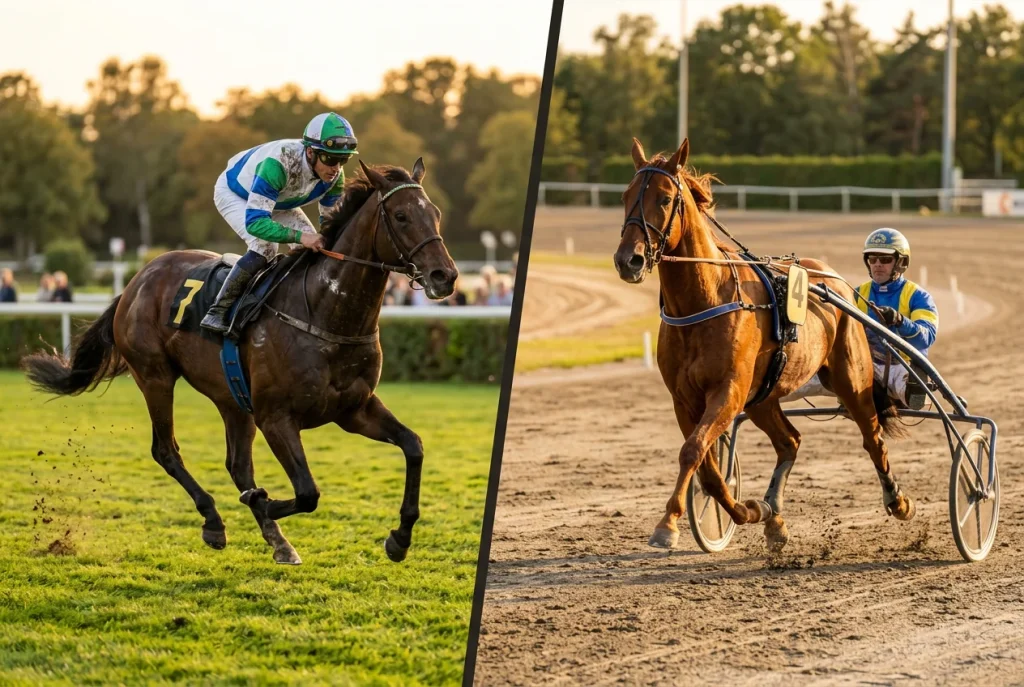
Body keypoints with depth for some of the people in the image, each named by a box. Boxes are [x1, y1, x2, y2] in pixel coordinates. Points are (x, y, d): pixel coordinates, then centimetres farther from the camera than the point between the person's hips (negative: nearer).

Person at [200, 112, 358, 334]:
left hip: (279, 202, 7)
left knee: (312, 247, -8)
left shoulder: (334, 176, -26)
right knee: (264, 247, -28)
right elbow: (255, 222, -48)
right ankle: (217, 311, -19)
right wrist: (300, 236, -58)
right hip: (233, 193, -7)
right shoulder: (279, 164, -46)